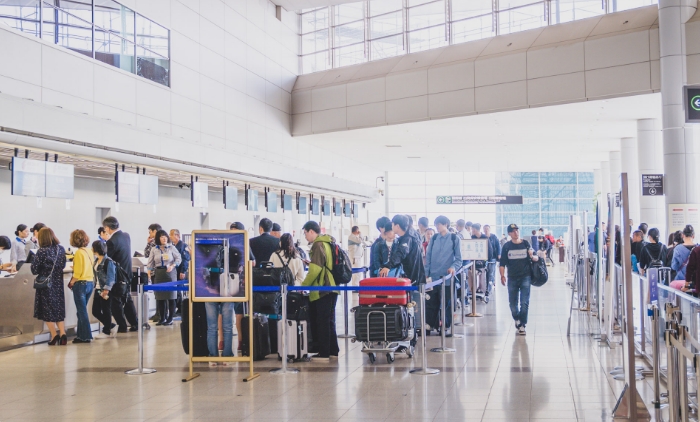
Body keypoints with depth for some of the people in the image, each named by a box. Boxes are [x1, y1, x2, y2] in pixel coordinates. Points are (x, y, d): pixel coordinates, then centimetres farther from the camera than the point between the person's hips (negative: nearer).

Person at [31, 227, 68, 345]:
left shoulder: (42, 251, -16)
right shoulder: (61, 249, 0)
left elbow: (34, 270, -12)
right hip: (58, 283, 5)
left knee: (47, 309, 7)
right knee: (58, 308, 13)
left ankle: (54, 334, 1)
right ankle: (62, 333, 0)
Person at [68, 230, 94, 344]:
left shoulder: (79, 253, -14)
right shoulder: (89, 252, 7)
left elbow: (78, 272, -17)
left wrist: (71, 283, -4)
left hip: (81, 283, -7)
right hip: (90, 283, 7)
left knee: (82, 311, 1)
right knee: (82, 310, 16)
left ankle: (86, 336, 5)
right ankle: (81, 335, 20)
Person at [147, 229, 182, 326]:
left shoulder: (171, 248, 1)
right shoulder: (154, 250, 7)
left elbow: (178, 259, 2)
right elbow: (150, 263, 9)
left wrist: (172, 266, -12)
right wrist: (149, 272, -1)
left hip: (170, 272, -2)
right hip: (158, 273, 2)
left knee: (171, 296, -4)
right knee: (160, 296, 2)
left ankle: (170, 318, 2)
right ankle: (162, 318, 11)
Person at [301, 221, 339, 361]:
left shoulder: (318, 245, -13)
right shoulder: (327, 243, 15)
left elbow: (315, 270, -19)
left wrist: (303, 285, -9)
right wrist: (310, 263, 19)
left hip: (322, 290, -9)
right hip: (331, 288, 9)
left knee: (322, 322, -5)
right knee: (329, 321, 15)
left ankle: (324, 354, -2)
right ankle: (333, 351, 19)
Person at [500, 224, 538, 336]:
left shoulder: (526, 244, 2)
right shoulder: (506, 246, 3)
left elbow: (536, 259, 6)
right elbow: (502, 263, 4)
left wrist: (532, 256, -17)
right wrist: (502, 276, -7)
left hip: (525, 277, -1)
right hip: (512, 278, 2)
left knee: (524, 303, -9)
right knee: (512, 303, 9)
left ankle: (522, 326, -5)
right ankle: (517, 320, 33)